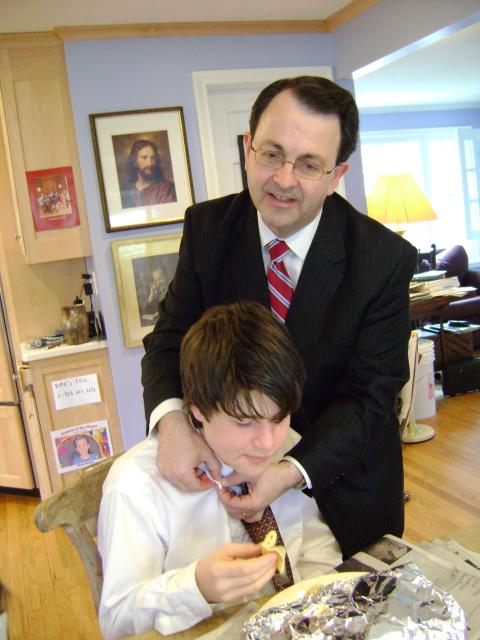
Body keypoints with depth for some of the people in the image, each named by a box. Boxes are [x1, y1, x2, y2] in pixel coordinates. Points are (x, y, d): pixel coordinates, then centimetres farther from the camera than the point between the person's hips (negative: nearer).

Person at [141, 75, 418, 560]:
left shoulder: (386, 258, -21)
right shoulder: (207, 228, -13)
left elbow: (368, 395, -18)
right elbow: (170, 335, -11)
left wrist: (294, 471, -32)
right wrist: (171, 421, -31)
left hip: (346, 488, -1)